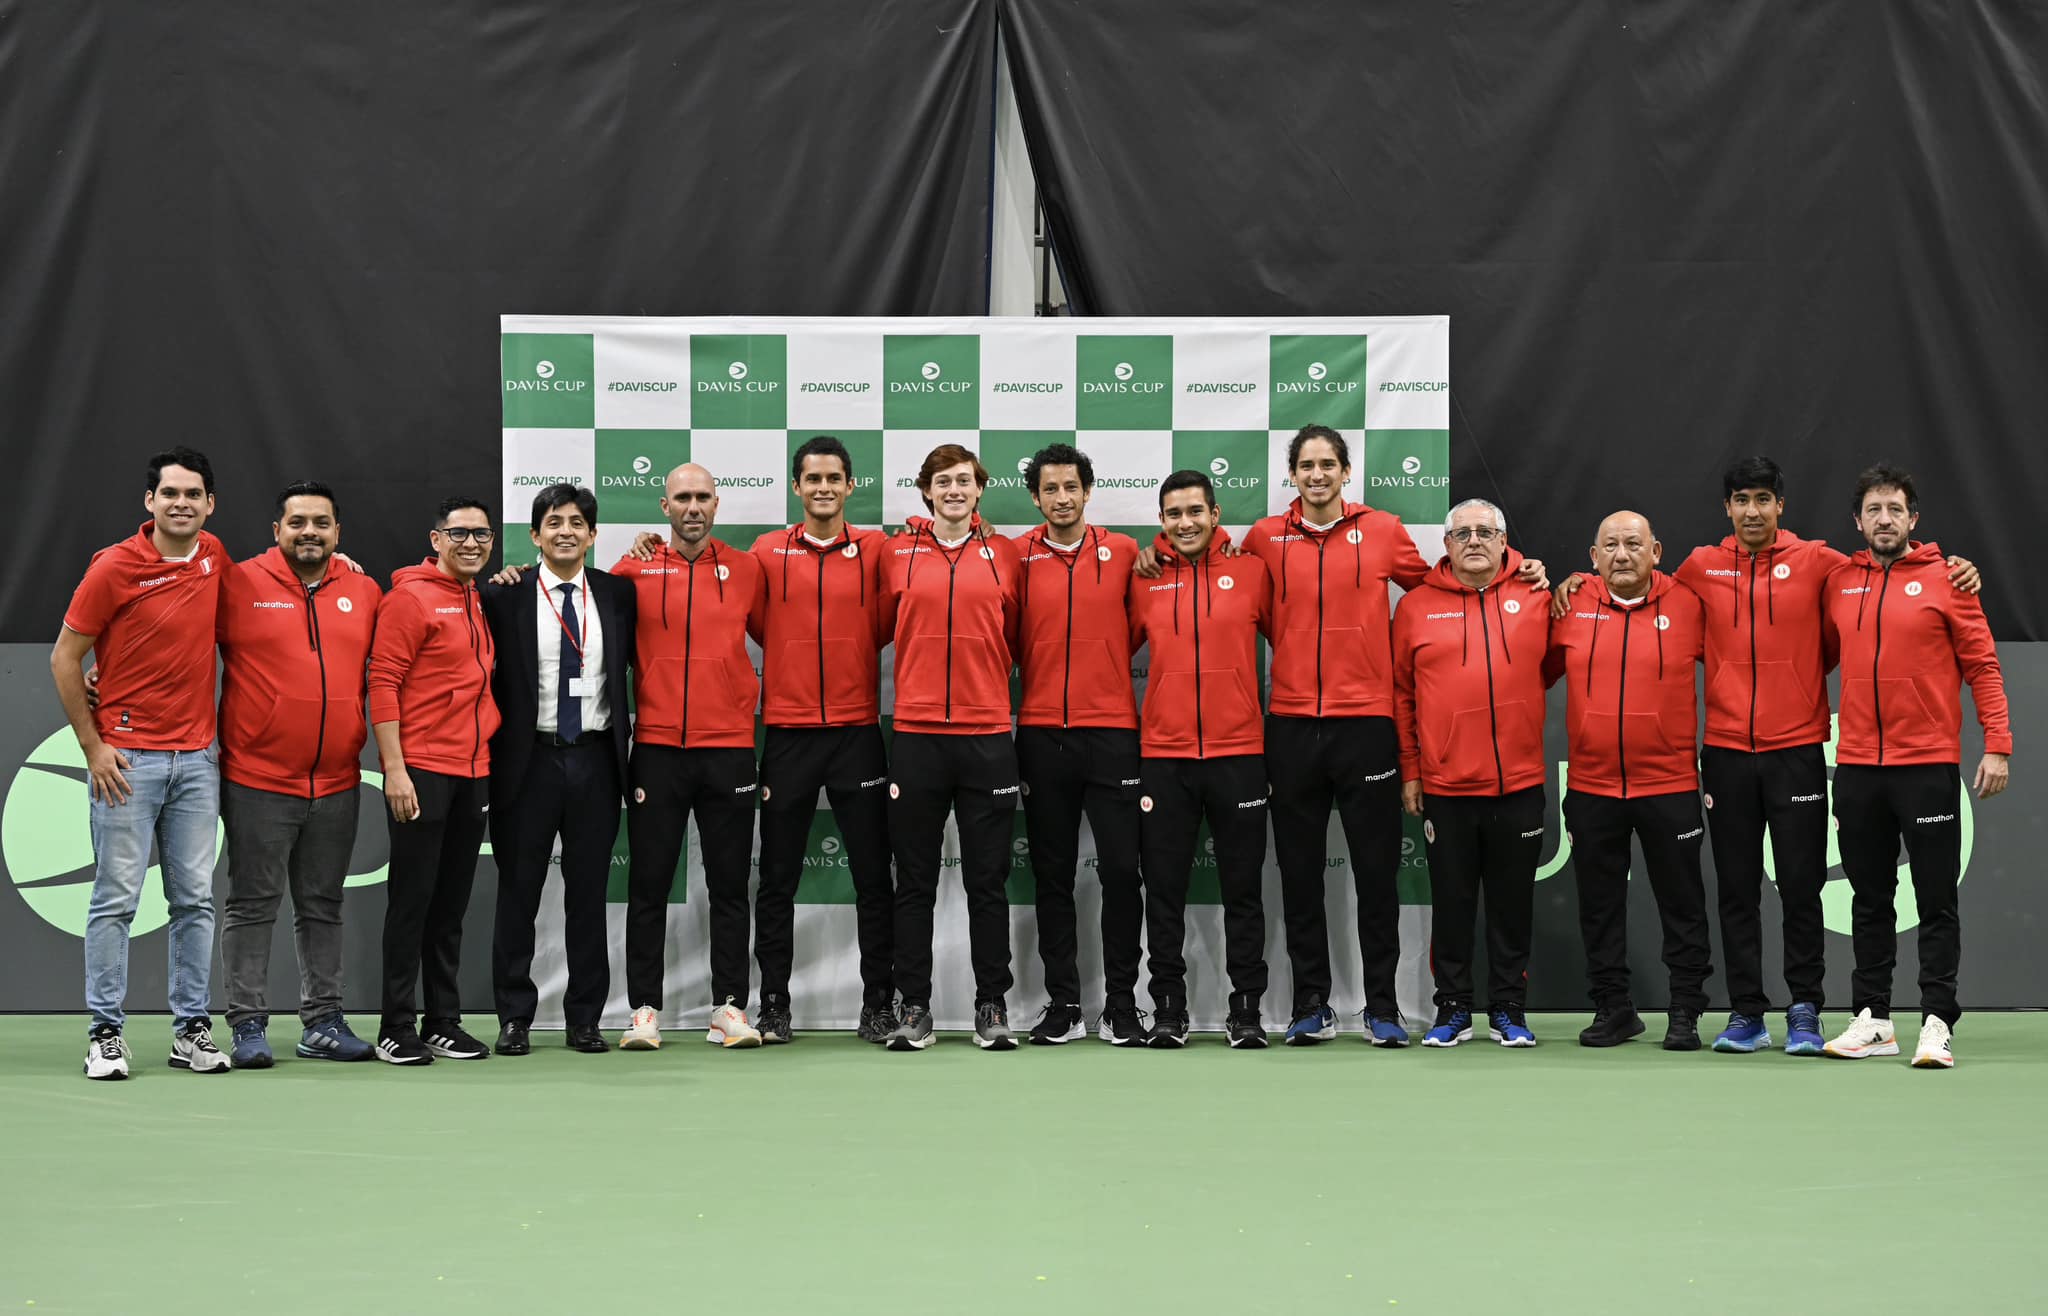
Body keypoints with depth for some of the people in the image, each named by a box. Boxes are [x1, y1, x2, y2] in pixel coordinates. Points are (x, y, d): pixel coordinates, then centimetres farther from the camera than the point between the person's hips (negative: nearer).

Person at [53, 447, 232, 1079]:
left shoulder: (214, 557, 6)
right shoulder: (114, 567, -9)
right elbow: (64, 659, -3)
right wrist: (93, 745, -7)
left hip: (197, 758, 5)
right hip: (128, 757, -5)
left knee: (195, 898, 6)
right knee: (116, 899, -2)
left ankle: (192, 1029, 13)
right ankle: (105, 1032, 4)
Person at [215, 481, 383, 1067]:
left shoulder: (366, 593, 8)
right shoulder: (240, 585, -3)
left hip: (337, 784, 4)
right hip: (257, 781, -4)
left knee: (323, 906, 12)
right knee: (253, 905, 1)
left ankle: (323, 1021, 19)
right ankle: (248, 1025, 6)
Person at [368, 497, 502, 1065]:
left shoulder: (484, 603, 14)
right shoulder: (410, 597, -7)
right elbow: (383, 682, -12)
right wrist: (394, 768, -17)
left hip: (474, 773, 7)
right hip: (422, 770, -7)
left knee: (452, 904, 11)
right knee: (411, 900, -3)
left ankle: (444, 1024, 17)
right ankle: (397, 1029, 3)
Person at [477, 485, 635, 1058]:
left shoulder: (617, 594, 6)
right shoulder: (504, 597, -1)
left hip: (596, 758, 2)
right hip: (530, 759, -2)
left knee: (589, 892, 7)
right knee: (518, 892, 3)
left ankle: (585, 1019, 13)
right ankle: (514, 1018, 11)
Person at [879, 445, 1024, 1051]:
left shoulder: (1005, 554, 6)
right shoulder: (897, 553, 5)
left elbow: (1017, 638, 13)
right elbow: (878, 630, 11)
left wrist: (993, 685, 6)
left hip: (987, 735, 0)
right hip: (915, 734, 0)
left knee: (987, 880, 4)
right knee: (915, 882, 4)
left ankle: (993, 1006, 9)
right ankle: (914, 1008, 9)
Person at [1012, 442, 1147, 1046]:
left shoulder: (1124, 553, 3)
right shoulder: (1017, 557, 3)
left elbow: (1139, 624, 12)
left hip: (1111, 731, -1)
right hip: (1041, 735, 1)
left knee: (1121, 870, -3)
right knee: (1053, 876, 6)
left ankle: (1121, 1006, 6)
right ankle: (1063, 1004, 12)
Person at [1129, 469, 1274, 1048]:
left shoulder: (1252, 571, 1)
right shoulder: (1143, 579, 4)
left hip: (1238, 754, -1)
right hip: (1163, 756, 1)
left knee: (1243, 888, 5)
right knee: (1165, 889, 5)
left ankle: (1246, 1009, 11)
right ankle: (1168, 1007, 13)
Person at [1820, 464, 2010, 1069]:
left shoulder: (1945, 577, -2)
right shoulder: (1838, 582, 8)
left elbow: (1982, 663, -3)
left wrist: (1997, 744, -9)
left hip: (1928, 764, -4)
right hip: (1856, 768, 4)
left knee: (1936, 900, -1)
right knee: (1869, 900, 10)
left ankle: (1937, 1022, 1)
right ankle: (1872, 1019, 17)